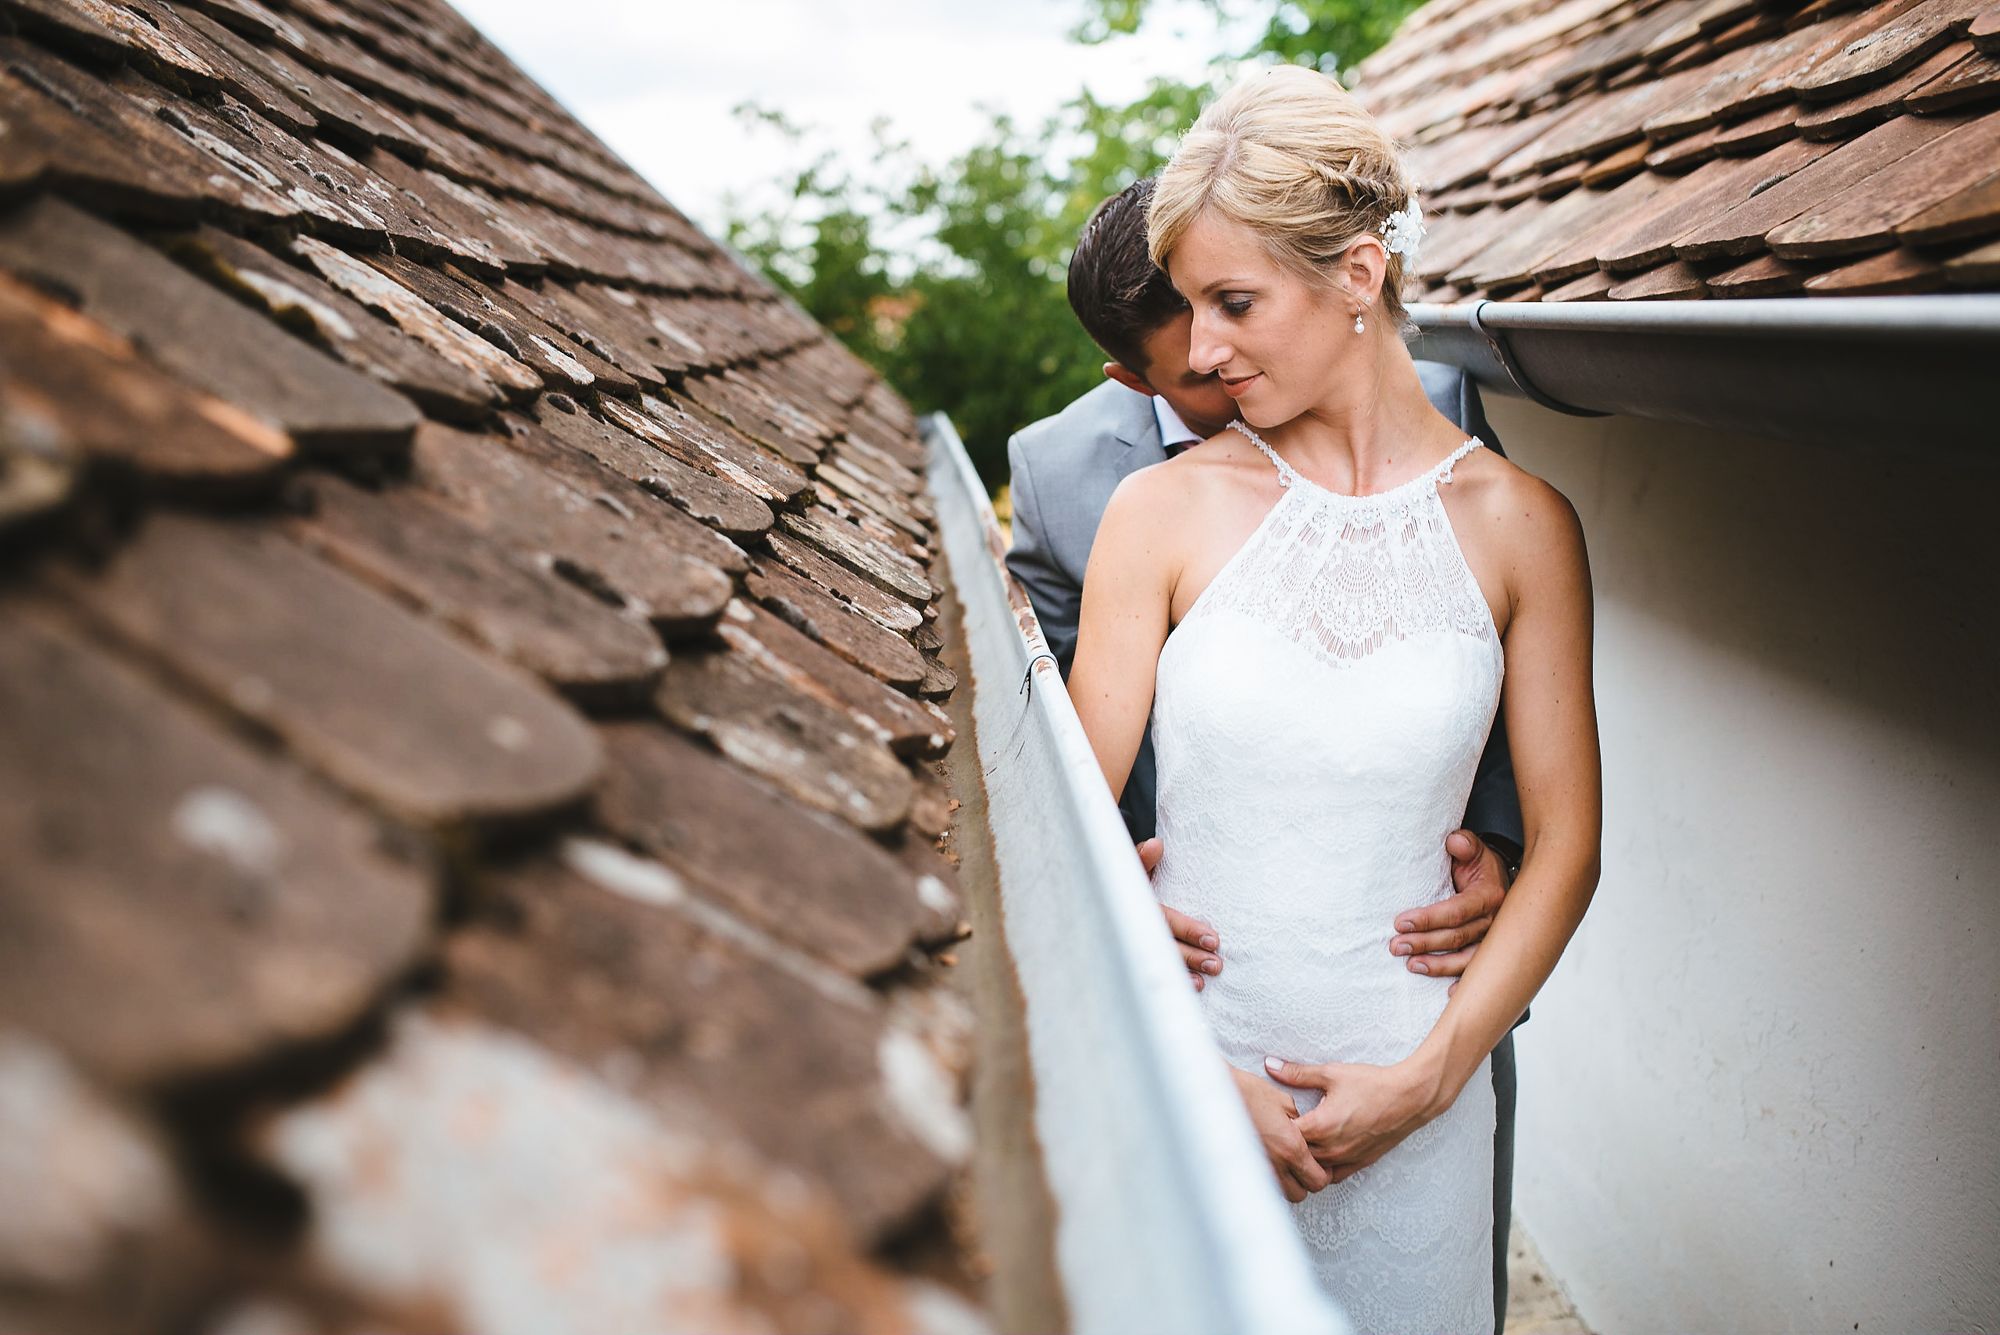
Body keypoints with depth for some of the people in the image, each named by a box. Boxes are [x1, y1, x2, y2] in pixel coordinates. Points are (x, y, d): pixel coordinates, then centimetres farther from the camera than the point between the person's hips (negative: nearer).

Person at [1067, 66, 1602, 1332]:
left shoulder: (1518, 524, -3)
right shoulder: (1164, 510, -5)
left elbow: (1566, 841, 1)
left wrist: (1430, 1075, -7)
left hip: (1410, 1094, 1)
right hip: (1180, 1068, 0)